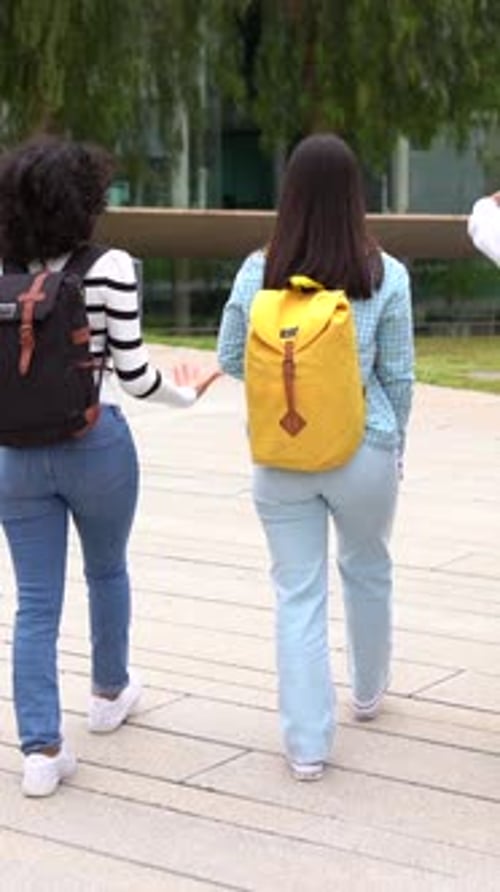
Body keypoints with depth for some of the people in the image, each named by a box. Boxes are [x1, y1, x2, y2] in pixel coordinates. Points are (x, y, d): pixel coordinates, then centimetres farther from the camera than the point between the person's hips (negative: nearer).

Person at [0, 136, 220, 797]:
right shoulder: (110, 267, -12)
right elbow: (131, 374, -10)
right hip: (94, 444, -2)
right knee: (107, 571, 23)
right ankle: (110, 692, 43)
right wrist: (186, 393, 8)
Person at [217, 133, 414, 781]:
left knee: (298, 593, 7)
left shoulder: (258, 273, -7)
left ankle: (307, 744, 6)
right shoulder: (386, 277, -11)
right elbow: (398, 376, -4)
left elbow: (231, 360, 4)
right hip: (364, 452, 0)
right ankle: (369, 690, 45)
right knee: (368, 569, 24)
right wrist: (395, 443, 11)